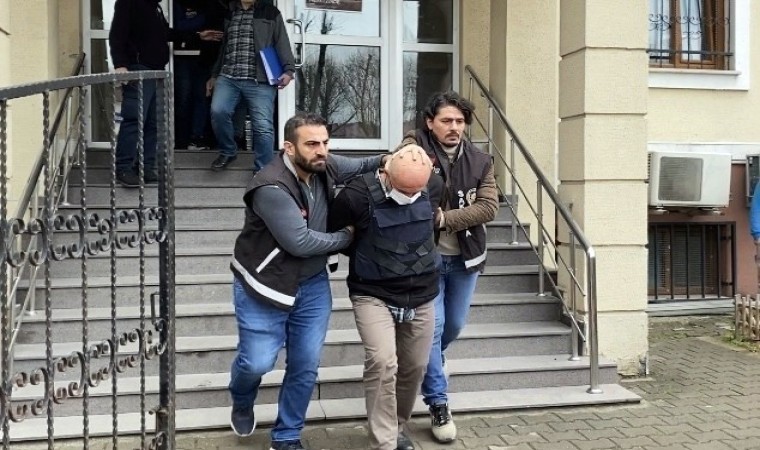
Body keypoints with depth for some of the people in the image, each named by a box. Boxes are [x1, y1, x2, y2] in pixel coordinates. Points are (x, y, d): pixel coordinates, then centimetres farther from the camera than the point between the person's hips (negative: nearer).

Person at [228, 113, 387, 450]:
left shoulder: (324, 167, -5)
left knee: (306, 366, 6)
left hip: (312, 285, 6)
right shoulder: (271, 188, -27)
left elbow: (363, 165, 13)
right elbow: (301, 243, -28)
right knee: (257, 362, -3)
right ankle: (242, 403, 35)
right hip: (263, 286, -6)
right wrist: (348, 236, -12)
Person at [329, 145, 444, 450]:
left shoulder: (435, 187, -7)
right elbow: (333, 233, -3)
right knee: (382, 363, -20)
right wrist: (366, 258, 4)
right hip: (374, 296, -4)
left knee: (414, 367, 13)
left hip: (421, 296, 5)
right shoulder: (357, 195, -22)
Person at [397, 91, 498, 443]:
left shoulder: (480, 161, 1)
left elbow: (489, 207, -9)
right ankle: (438, 403, 12)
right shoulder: (414, 150, -10)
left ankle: (425, 365, 48)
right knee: (432, 327, -2)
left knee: (454, 325, 18)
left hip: (464, 258, 5)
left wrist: (444, 218, -19)